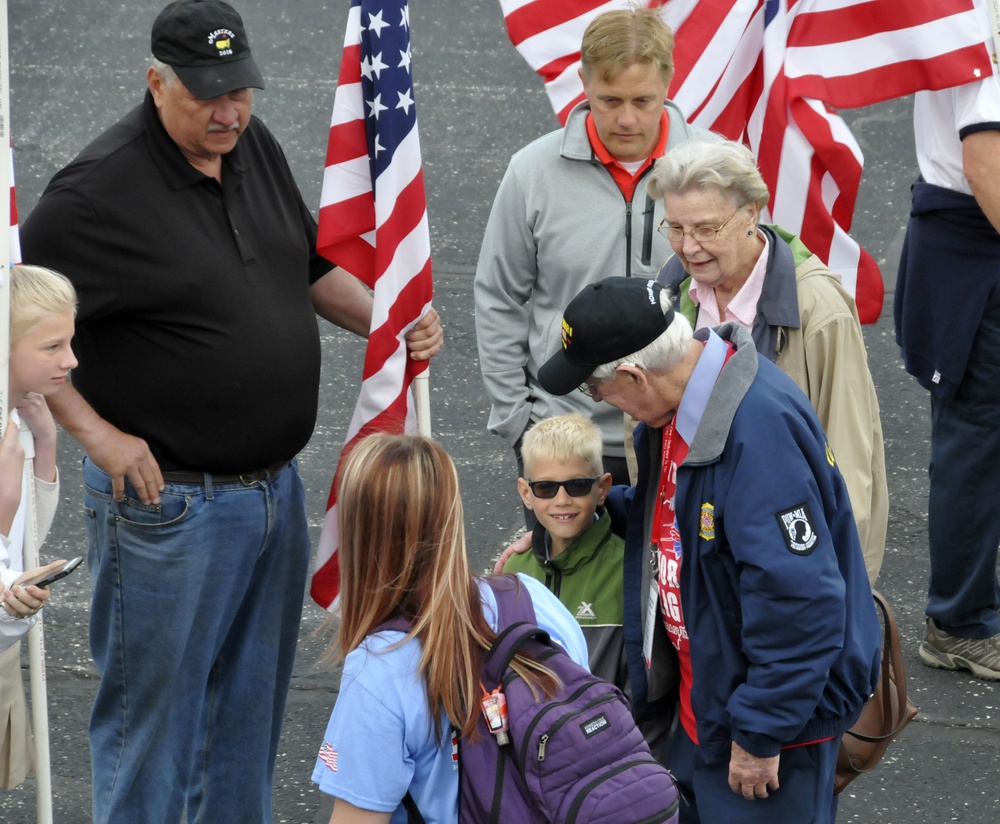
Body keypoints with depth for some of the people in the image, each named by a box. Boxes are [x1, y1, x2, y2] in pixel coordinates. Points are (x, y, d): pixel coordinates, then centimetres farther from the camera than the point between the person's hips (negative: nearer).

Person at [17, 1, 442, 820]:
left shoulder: (255, 147, 6)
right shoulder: (102, 189, -17)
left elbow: (312, 266, 20)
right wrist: (95, 433, -18)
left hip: (276, 487, 7)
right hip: (166, 498, -7)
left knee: (251, 702, 18)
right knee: (152, 706, 1)